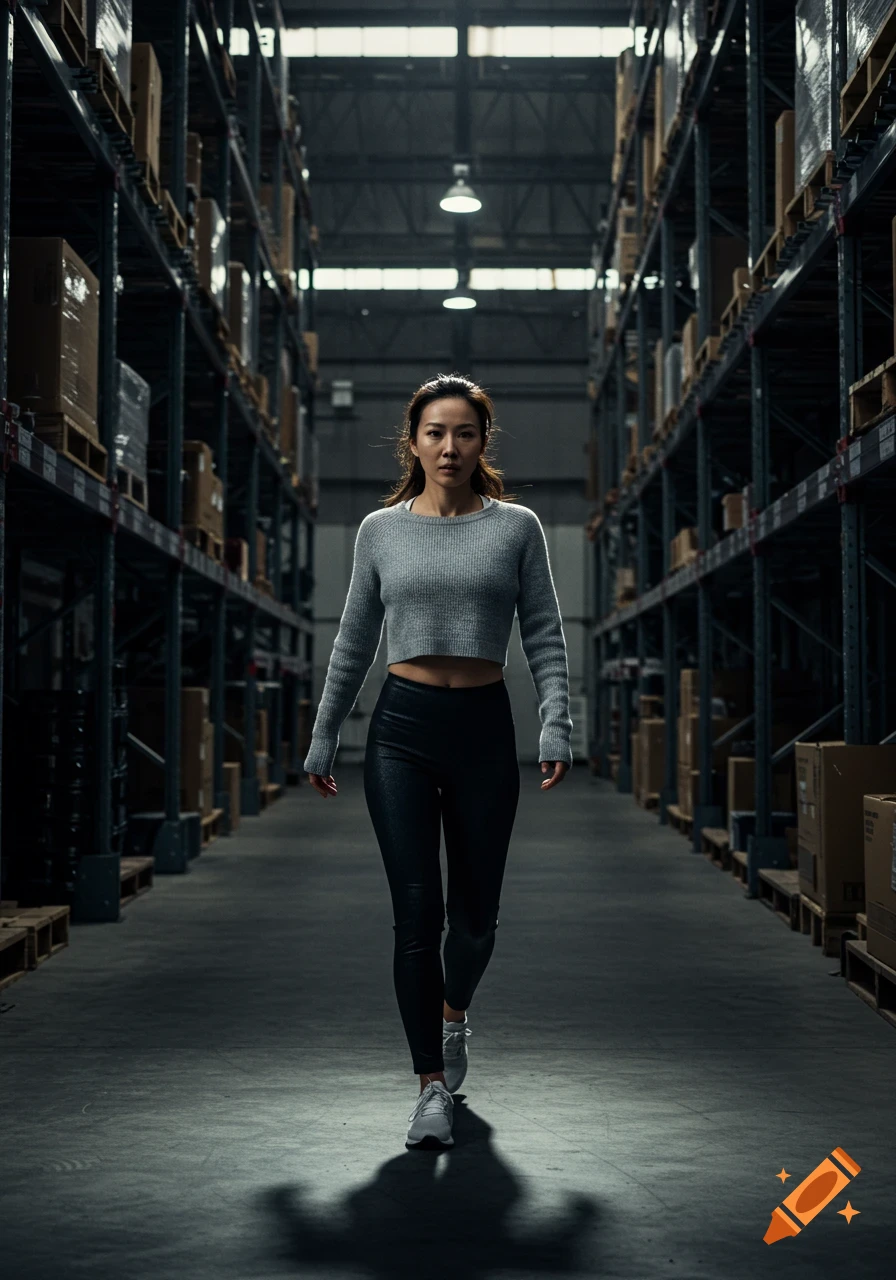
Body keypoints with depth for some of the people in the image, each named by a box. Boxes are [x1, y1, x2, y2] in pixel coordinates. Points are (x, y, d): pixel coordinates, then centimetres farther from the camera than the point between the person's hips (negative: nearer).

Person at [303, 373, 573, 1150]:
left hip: (484, 728, 0)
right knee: (417, 910, -6)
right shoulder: (381, 530, 5)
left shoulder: (516, 527, 2)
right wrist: (323, 740, 12)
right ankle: (433, 1085, 3)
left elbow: (545, 638, 0)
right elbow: (354, 645, 11)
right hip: (403, 729, 0)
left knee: (475, 910, 10)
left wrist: (556, 727, -12)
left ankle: (453, 1014, 43)